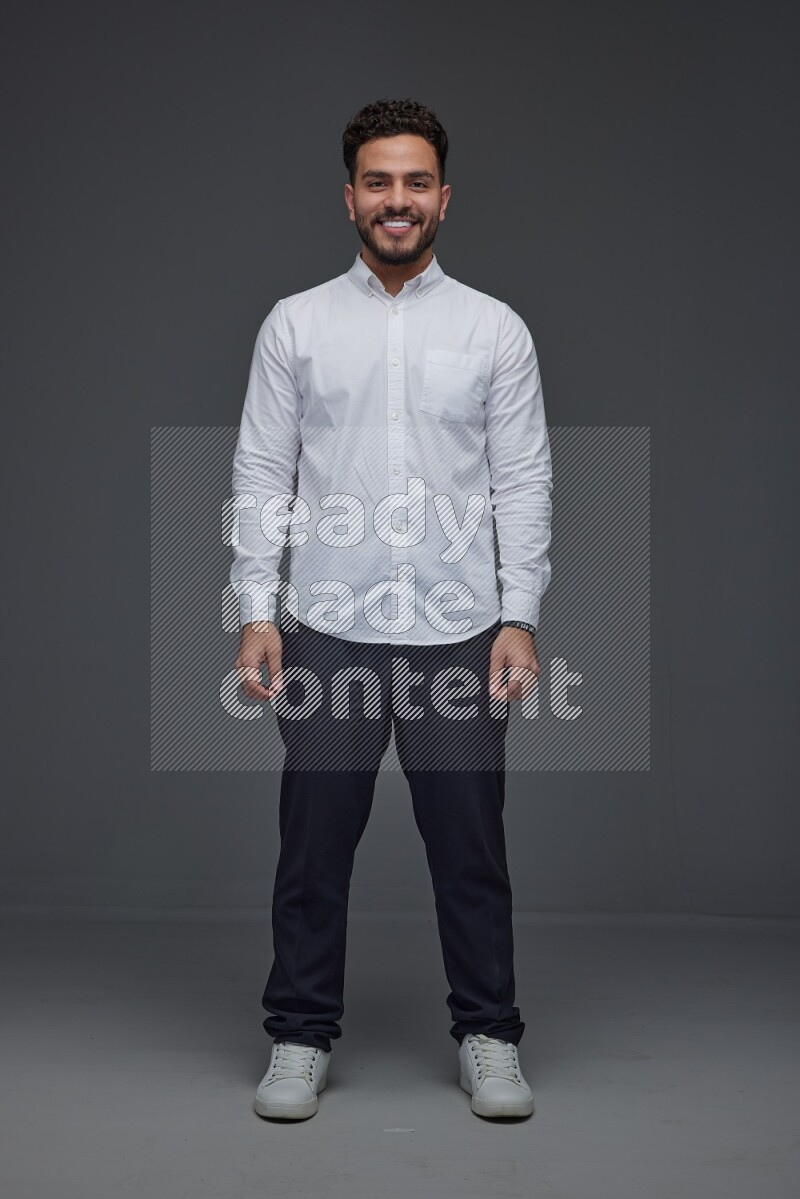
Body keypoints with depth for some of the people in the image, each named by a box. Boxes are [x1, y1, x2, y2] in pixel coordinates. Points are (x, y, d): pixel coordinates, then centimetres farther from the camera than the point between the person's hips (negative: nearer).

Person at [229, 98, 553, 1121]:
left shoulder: (495, 329, 4)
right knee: (314, 847, 7)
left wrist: (519, 617, -7)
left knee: (470, 847, 7)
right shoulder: (296, 325, 4)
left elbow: (524, 482, 1)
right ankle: (301, 1037, 22)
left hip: (460, 633, 0)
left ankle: (488, 1036, 22)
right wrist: (256, 611, -7)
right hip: (327, 632, 0)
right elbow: (261, 475, 2)